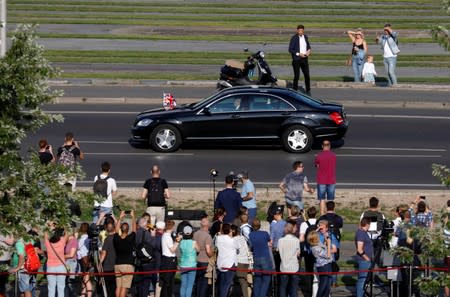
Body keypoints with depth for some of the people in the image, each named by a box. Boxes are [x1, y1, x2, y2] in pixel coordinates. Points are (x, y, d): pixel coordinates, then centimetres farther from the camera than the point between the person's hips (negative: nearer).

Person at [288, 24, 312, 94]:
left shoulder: (305, 37, 7)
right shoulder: (294, 38, -10)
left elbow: (308, 45, 21)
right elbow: (290, 50, -11)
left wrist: (309, 50, 0)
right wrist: (299, 54, -18)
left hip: (304, 59, 5)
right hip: (296, 59, -5)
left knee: (307, 75, 6)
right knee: (296, 76, -2)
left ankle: (308, 90, 19)